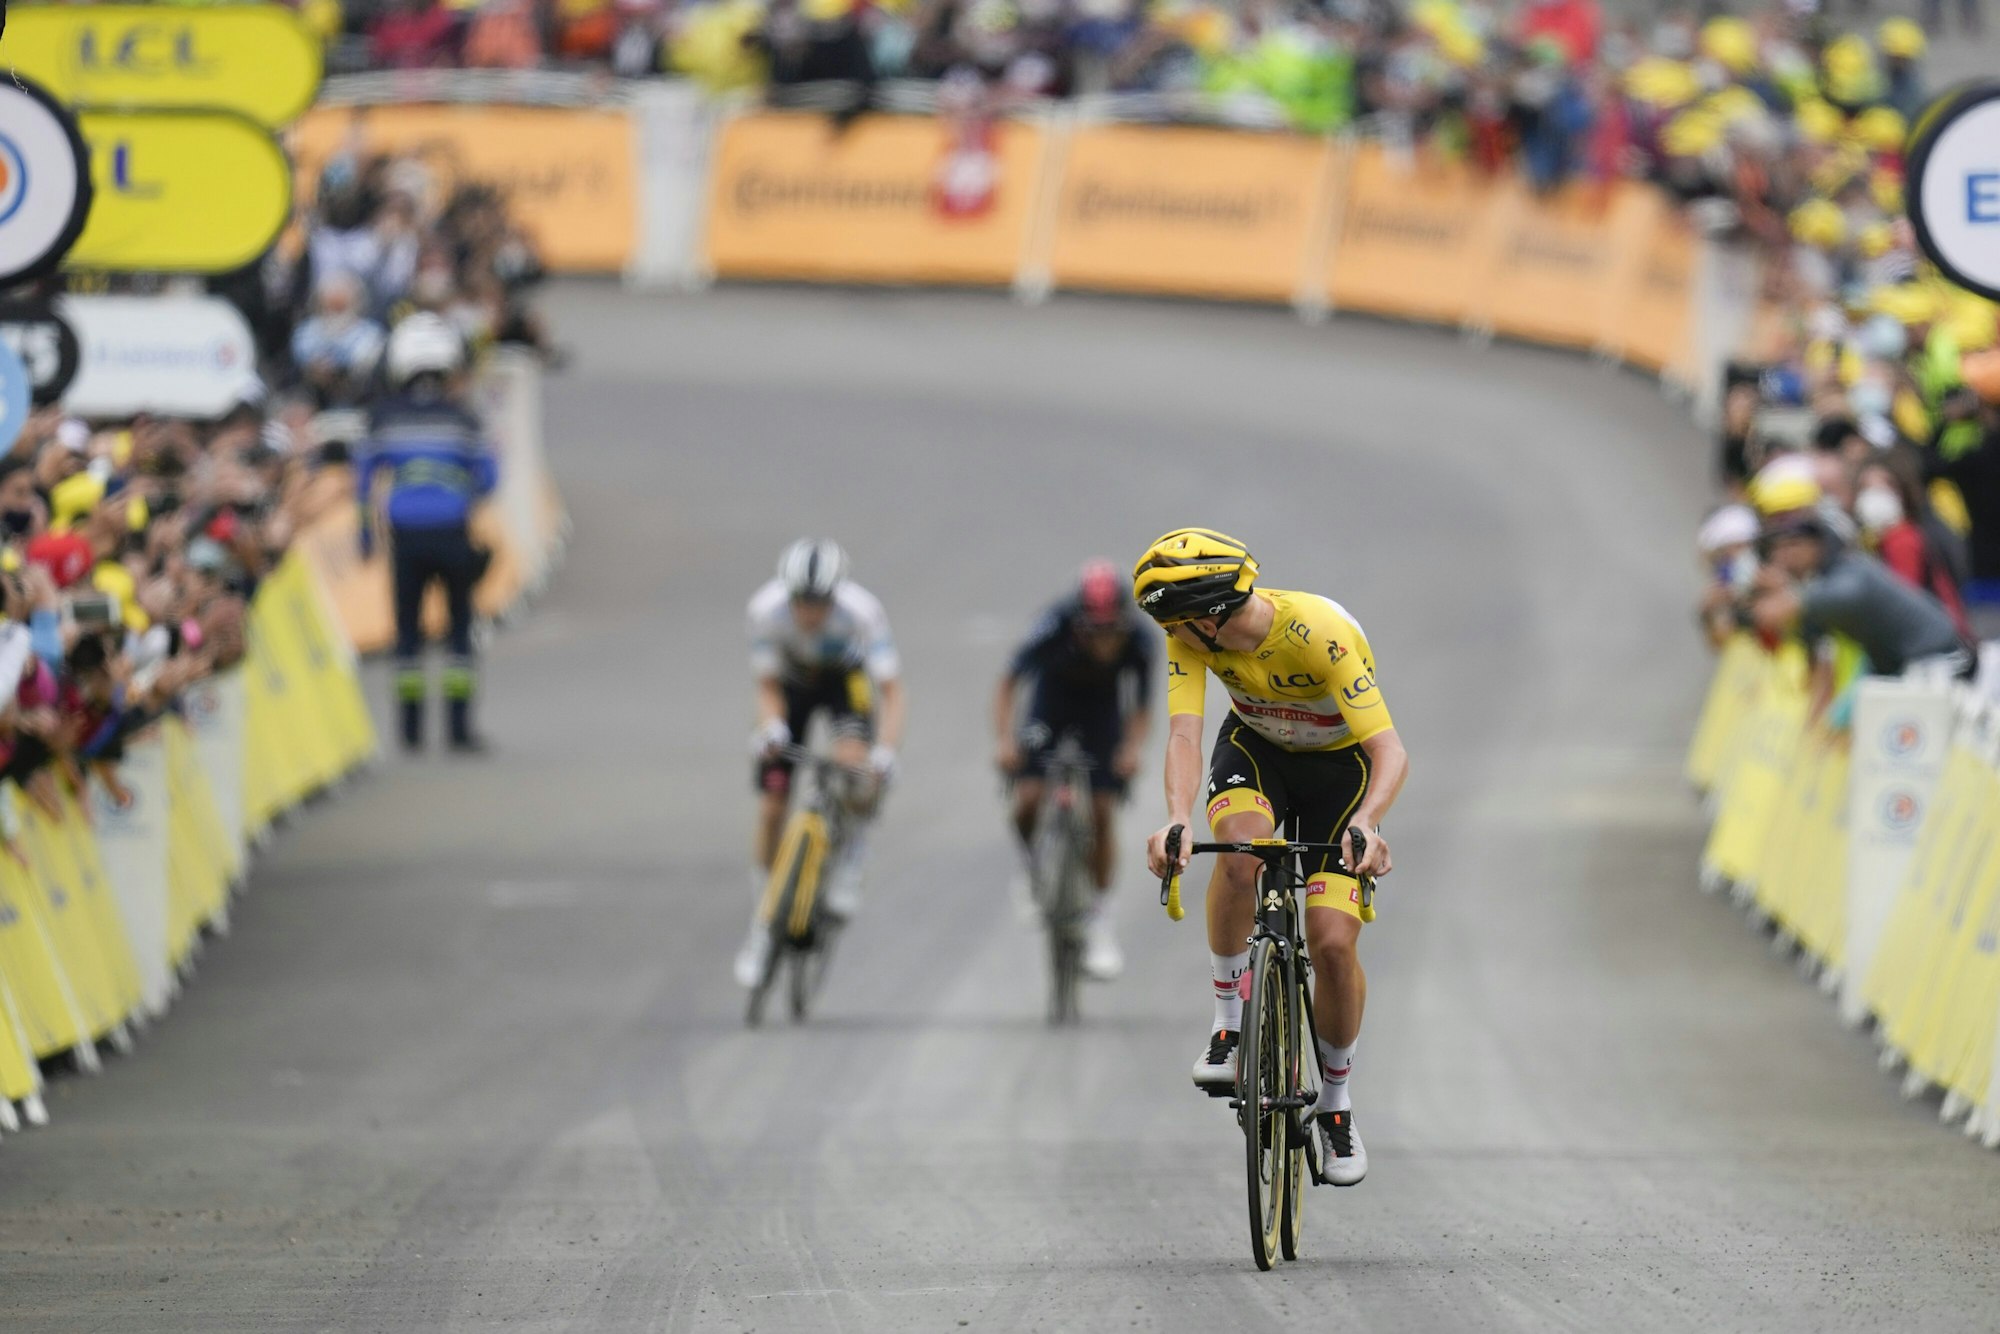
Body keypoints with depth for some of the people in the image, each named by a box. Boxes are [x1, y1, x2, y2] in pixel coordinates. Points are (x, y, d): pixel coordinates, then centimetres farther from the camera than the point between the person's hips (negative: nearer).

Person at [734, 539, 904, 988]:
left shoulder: (862, 611, -35)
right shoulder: (767, 609, -31)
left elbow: (891, 691, -36)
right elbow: (768, 686, -20)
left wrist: (885, 751, -51)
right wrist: (771, 727, -41)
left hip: (845, 678, -1)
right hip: (793, 682, 1)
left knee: (852, 760, -32)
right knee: (772, 808, -5)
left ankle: (847, 874, -9)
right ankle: (761, 930, 10)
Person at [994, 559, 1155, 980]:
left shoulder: (1138, 642, -28)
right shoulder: (1055, 628, -33)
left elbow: (1140, 708, -16)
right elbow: (1009, 684, -22)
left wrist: (1132, 748, -34)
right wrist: (1004, 739, -34)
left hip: (1102, 714, 0)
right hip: (1051, 705, 0)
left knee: (1101, 817, -8)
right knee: (1027, 805, -18)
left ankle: (1100, 922, 6)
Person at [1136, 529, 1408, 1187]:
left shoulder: (1320, 633, -35)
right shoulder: (1192, 635, -23)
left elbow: (1390, 750, -37)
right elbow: (1184, 735, -30)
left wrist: (1365, 821, -57)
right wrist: (1177, 818, -50)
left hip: (1339, 764, -3)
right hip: (1256, 748, 3)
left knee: (1333, 943, -14)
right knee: (1239, 849, -34)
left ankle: (1336, 1101, 11)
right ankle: (1231, 1021, -15)